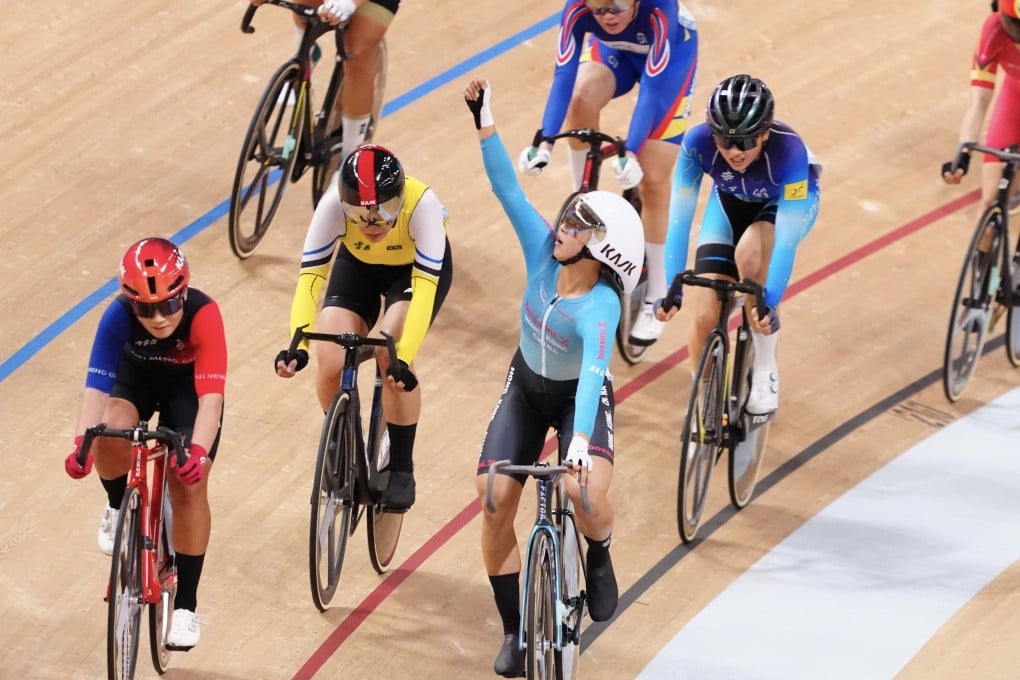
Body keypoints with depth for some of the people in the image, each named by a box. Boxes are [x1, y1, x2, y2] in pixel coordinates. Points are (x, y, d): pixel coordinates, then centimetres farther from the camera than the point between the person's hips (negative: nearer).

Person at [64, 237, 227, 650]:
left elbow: (211, 395, -44)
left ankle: (185, 605, 1)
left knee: (190, 485, -14)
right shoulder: (118, 316, -34)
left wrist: (198, 452, -61)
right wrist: (81, 442, -56)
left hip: (188, 384, -1)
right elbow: (96, 385, -39)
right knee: (110, 437, -30)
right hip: (136, 374, 1)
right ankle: (119, 507, 4)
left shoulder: (203, 314, -38)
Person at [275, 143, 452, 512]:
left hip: (417, 269, -2)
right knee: (331, 365, -17)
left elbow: (425, 286, -40)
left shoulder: (422, 203, -39)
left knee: (391, 354, -27)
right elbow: (310, 275, -33)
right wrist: (297, 345, -46)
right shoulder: (333, 204, -34)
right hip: (357, 265, 2)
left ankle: (401, 468, -7)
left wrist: (403, 357, -49)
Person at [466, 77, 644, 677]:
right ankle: (514, 632, 11)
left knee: (586, 494, -32)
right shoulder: (544, 254, -19)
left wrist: (580, 438, -62)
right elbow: (508, 189, -22)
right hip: (527, 388, 5)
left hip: (580, 397, -5)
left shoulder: (600, 305, -33)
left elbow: (594, 369, -48)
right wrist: (486, 127, -35)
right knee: (495, 505, -7)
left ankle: (600, 554, 6)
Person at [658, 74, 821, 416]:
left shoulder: (789, 149, -40)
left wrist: (770, 302, -45)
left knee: (749, 252, -35)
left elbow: (786, 238, -40)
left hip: (789, 200, -2)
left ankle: (765, 371, -16)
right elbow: (680, 217, -30)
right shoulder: (698, 141, -35)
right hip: (731, 200, 2)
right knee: (705, 316, -12)